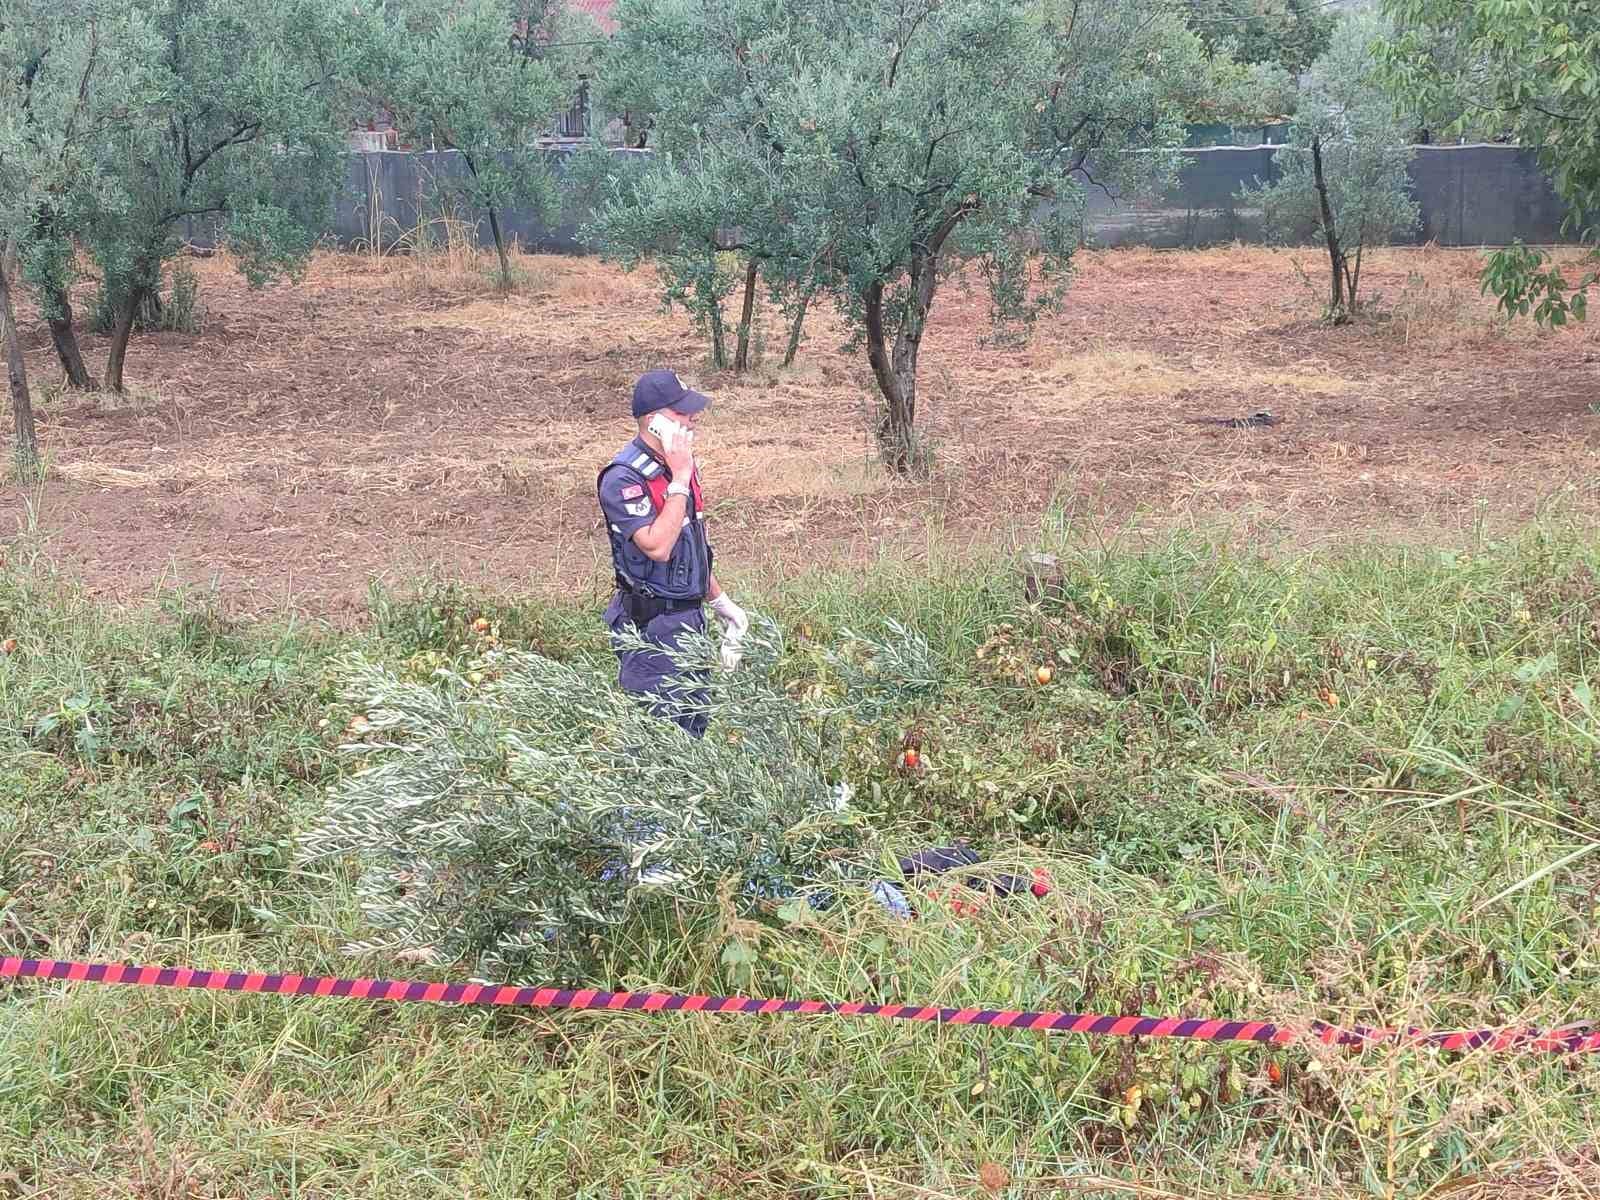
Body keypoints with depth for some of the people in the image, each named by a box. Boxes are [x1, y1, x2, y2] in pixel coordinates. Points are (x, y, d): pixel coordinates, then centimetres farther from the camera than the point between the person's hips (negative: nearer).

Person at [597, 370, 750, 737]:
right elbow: (658, 546, -31)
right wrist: (679, 480, -26)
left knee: (695, 727, 15)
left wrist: (719, 600, 21)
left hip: (690, 618, 9)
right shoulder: (623, 478, -20)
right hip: (651, 626, -9)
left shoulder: (679, 462, 8)